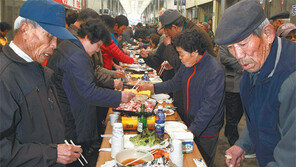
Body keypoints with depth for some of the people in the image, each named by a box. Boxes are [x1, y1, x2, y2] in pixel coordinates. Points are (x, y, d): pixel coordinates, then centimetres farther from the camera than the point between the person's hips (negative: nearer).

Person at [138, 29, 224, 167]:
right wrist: (151, 87, 3)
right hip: (190, 125, 7)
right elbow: (175, 83, 13)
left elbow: (209, 106, -29)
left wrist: (193, 131, -31)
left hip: (206, 130, -7)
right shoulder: (188, 64, -1)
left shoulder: (215, 72, -26)